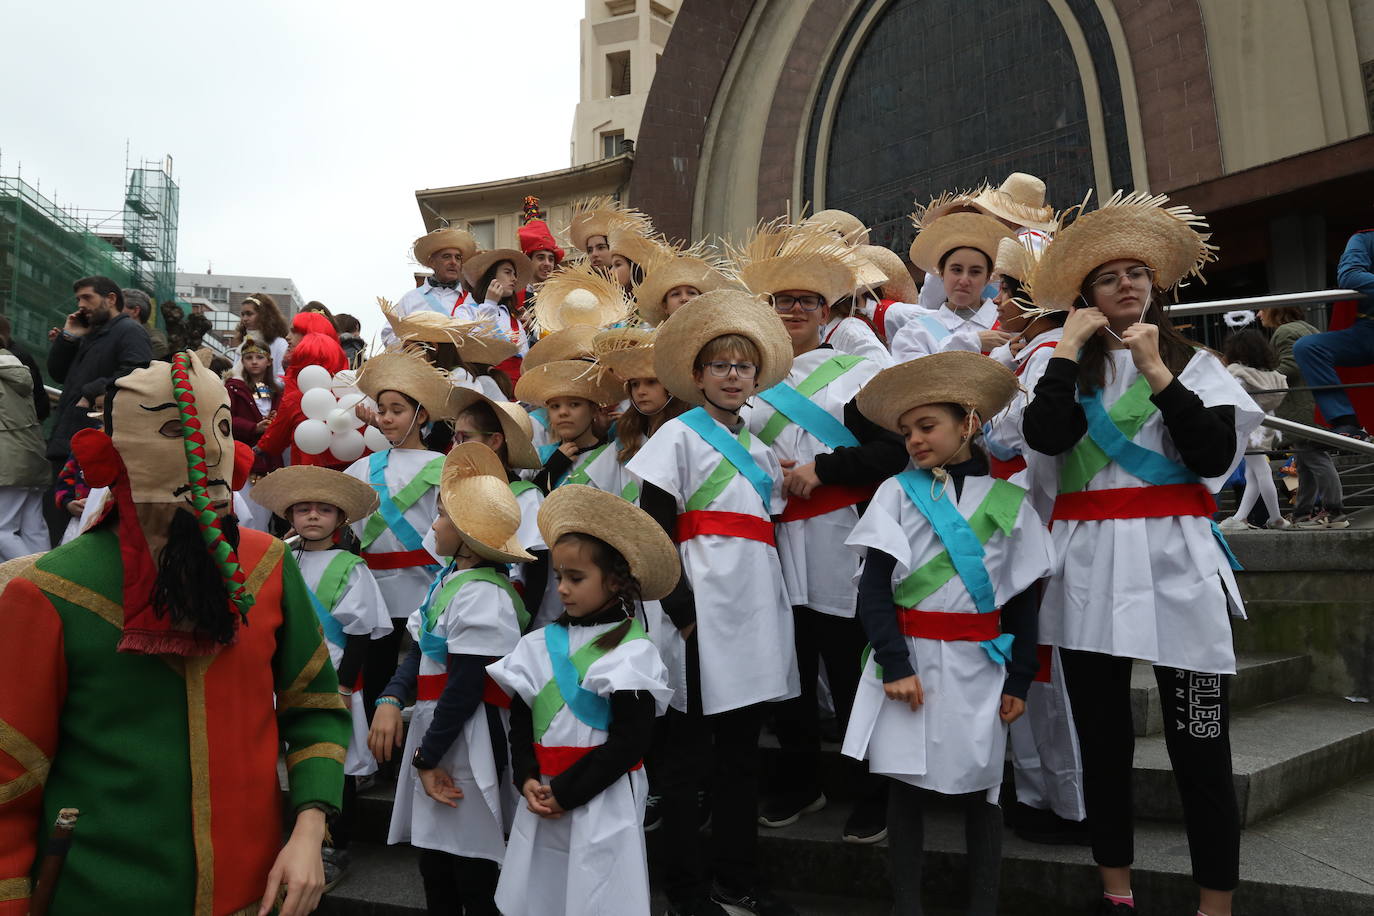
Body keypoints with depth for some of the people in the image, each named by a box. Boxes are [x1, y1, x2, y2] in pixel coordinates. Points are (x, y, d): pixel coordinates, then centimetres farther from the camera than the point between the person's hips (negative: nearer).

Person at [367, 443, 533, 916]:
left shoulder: (484, 596, -20)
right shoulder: (448, 580, 9)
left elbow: (466, 688, -20)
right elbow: (420, 653, 12)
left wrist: (429, 757, -12)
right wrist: (391, 700, -5)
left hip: (466, 740, -9)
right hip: (431, 730, 9)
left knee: (473, 876, 4)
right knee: (433, 861, 19)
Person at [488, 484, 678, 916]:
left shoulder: (633, 651, -11)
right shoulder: (540, 643, 5)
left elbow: (630, 740, -14)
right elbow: (520, 720, 6)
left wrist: (566, 792, -15)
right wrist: (526, 780, -9)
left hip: (602, 802, -5)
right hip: (543, 797, 5)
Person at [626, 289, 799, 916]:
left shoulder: (760, 449, 18)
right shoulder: (680, 436, -1)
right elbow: (653, 530, -9)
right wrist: (680, 610, -16)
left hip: (756, 613, 7)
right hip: (703, 615, -6)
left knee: (741, 750, 14)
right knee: (688, 753, 4)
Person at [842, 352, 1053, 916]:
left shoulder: (1008, 500, 3)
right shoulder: (897, 492, 0)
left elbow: (1023, 599, 7)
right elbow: (873, 588, -5)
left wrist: (1018, 679, 3)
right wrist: (894, 665, -14)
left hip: (979, 663, 1)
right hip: (909, 657, 0)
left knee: (979, 788, 10)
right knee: (907, 784, 7)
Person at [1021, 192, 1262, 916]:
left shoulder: (1194, 363, 10)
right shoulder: (1066, 368, 10)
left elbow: (1214, 456, -6)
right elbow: (1045, 437, -11)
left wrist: (1157, 371, -9)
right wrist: (1068, 347, -4)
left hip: (1175, 565, -1)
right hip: (1089, 570, 1)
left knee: (1199, 749, -2)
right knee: (1103, 742, 10)